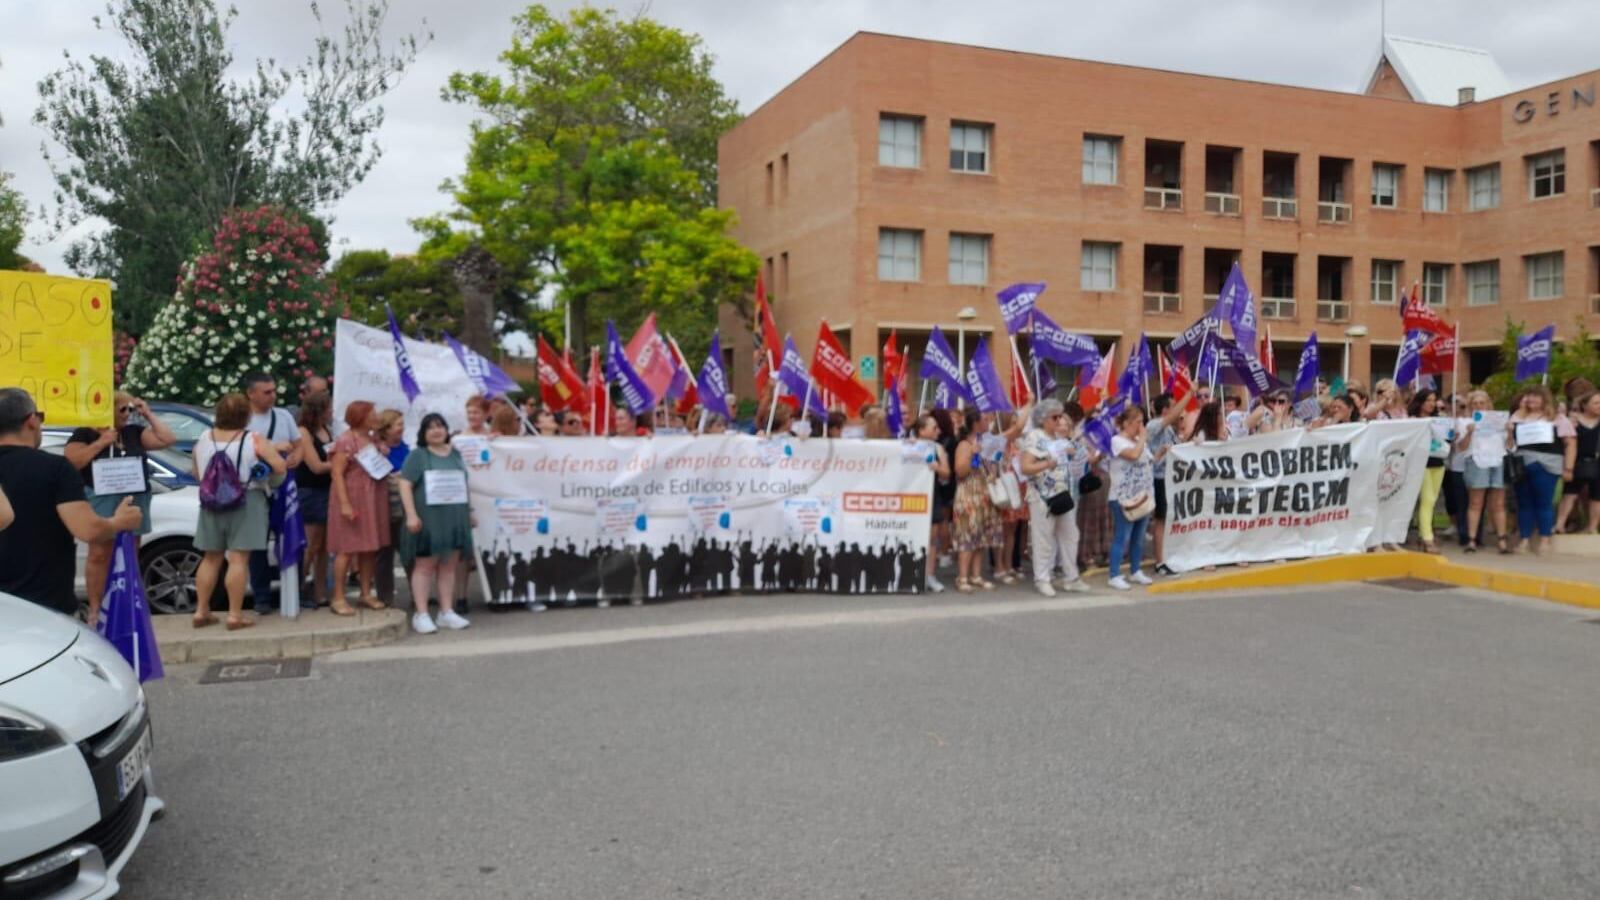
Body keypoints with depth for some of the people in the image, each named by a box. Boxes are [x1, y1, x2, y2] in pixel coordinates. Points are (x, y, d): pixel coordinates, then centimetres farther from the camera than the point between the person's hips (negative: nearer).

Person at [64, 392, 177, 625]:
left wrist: (148, 415, 7)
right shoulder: (85, 434, 3)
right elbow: (70, 462, -9)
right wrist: (101, 443, -11)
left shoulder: (135, 432, 16)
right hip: (102, 499, -5)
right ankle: (95, 609, -2)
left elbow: (168, 439, 8)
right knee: (99, 555, -5)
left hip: (135, 499, 5)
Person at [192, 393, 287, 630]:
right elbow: (280, 468, -12)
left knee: (211, 558, 14)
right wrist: (272, 450, 7)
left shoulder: (203, 440, 6)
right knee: (238, 559, -5)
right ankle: (235, 615, -6)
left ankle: (201, 611, 17)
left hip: (212, 503, 5)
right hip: (246, 503, -5)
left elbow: (197, 473, 14)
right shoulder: (254, 439, -8)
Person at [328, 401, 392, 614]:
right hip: (353, 498, -8)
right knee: (347, 548, -6)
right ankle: (338, 598, 0)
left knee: (370, 548, 9)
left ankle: (366, 594, 18)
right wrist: (345, 504, -21)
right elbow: (337, 474, -15)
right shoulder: (346, 441, -11)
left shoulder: (373, 439, 14)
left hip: (373, 499, 8)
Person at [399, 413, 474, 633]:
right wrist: (411, 515, -17)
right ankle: (421, 614, 4)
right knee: (424, 565, -1)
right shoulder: (417, 456, -1)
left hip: (454, 519, 5)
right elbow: (405, 485, -8)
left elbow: (464, 485, 21)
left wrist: (469, 513, 19)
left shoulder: (456, 455, 14)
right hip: (427, 518, -5)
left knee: (449, 566, 8)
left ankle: (447, 612, 15)